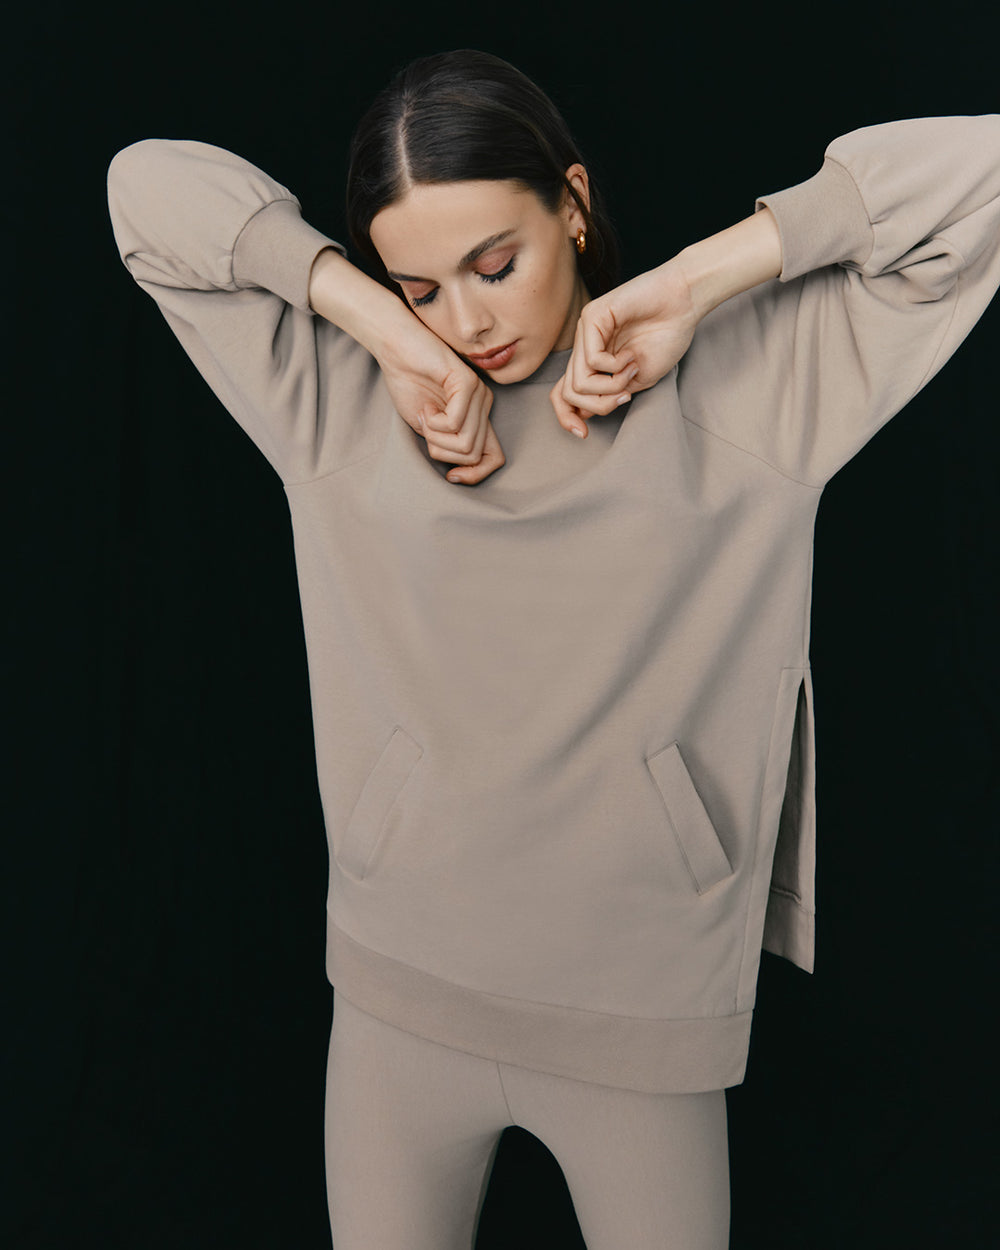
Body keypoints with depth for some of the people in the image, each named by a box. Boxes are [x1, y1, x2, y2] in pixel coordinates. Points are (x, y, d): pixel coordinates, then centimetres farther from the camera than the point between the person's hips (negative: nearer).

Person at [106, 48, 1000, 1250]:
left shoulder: (754, 379, -7)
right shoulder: (338, 400, -2)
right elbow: (145, 183, -1)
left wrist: (692, 282, -17)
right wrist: (380, 325, -14)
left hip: (641, 1015, -1)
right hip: (398, 1000, 2)